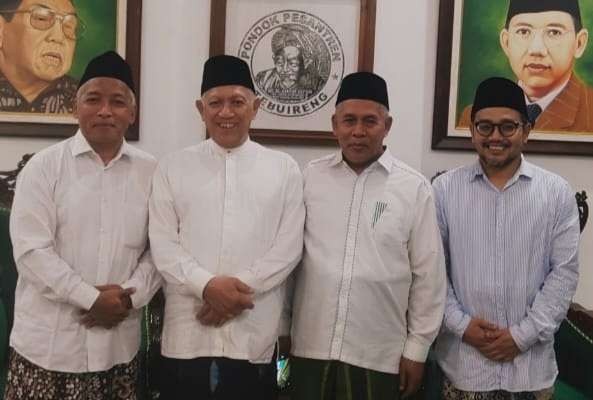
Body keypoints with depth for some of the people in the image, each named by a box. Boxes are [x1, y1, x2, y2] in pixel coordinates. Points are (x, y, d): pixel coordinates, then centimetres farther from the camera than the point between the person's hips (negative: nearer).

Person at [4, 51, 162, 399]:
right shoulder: (44, 167, -3)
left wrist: (130, 296, -11)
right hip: (48, 342, -2)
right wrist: (92, 298, -15)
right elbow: (31, 250, -10)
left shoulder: (152, 172, 3)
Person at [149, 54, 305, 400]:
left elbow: (288, 247, -1)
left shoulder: (285, 169, 5)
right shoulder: (172, 168, 7)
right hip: (187, 334, 1)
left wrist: (239, 288, -12)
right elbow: (163, 245, 0)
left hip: (254, 336, 0)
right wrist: (208, 286, -15)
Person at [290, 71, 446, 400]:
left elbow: (428, 275, 0)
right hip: (310, 347, 1)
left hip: (378, 355, -1)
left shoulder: (414, 188, -3)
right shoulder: (309, 177, 1)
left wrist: (417, 348, 1)